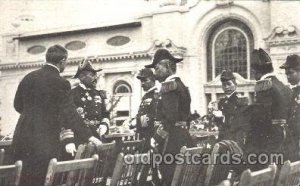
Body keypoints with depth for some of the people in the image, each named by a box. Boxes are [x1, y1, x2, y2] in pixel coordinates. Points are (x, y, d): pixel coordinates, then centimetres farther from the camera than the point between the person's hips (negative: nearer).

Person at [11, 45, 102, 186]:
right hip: (44, 142, -6)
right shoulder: (60, 83, -12)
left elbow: (18, 105, 16)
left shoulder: (28, 77, 7)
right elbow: (69, 114, -14)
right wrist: (88, 136, -7)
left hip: (21, 137, 6)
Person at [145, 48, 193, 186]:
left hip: (172, 138, -10)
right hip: (183, 135, 10)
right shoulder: (180, 84, 17)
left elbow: (170, 115, -22)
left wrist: (161, 134, -13)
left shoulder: (169, 84, -12)